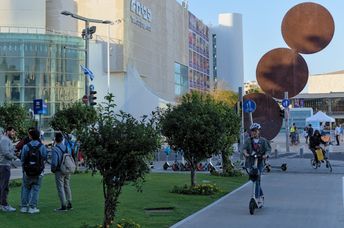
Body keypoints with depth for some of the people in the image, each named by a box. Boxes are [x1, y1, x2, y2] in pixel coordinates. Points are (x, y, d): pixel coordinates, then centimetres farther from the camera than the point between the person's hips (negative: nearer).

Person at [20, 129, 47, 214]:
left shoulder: (26, 146, -7)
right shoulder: (42, 147, -7)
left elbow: (22, 159, 0)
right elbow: (45, 157, 5)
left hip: (27, 172, 1)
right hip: (39, 172, -1)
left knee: (25, 188, 14)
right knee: (35, 189, 6)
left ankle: (24, 207, 14)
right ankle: (32, 207, 3)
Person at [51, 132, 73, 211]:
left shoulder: (55, 149, -18)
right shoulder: (67, 147, 1)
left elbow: (54, 162, -21)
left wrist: (53, 169, -4)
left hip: (59, 171, -6)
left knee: (60, 188, 1)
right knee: (67, 187, 16)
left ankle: (63, 206, 1)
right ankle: (69, 204, 23)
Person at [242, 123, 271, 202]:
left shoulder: (263, 141, 7)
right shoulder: (248, 140, 8)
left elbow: (268, 149, -1)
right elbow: (244, 148, -6)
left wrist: (266, 155, -22)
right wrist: (245, 153, -27)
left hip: (260, 161, -2)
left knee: (257, 179, -12)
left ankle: (257, 197, -9)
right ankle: (261, 195, 20)